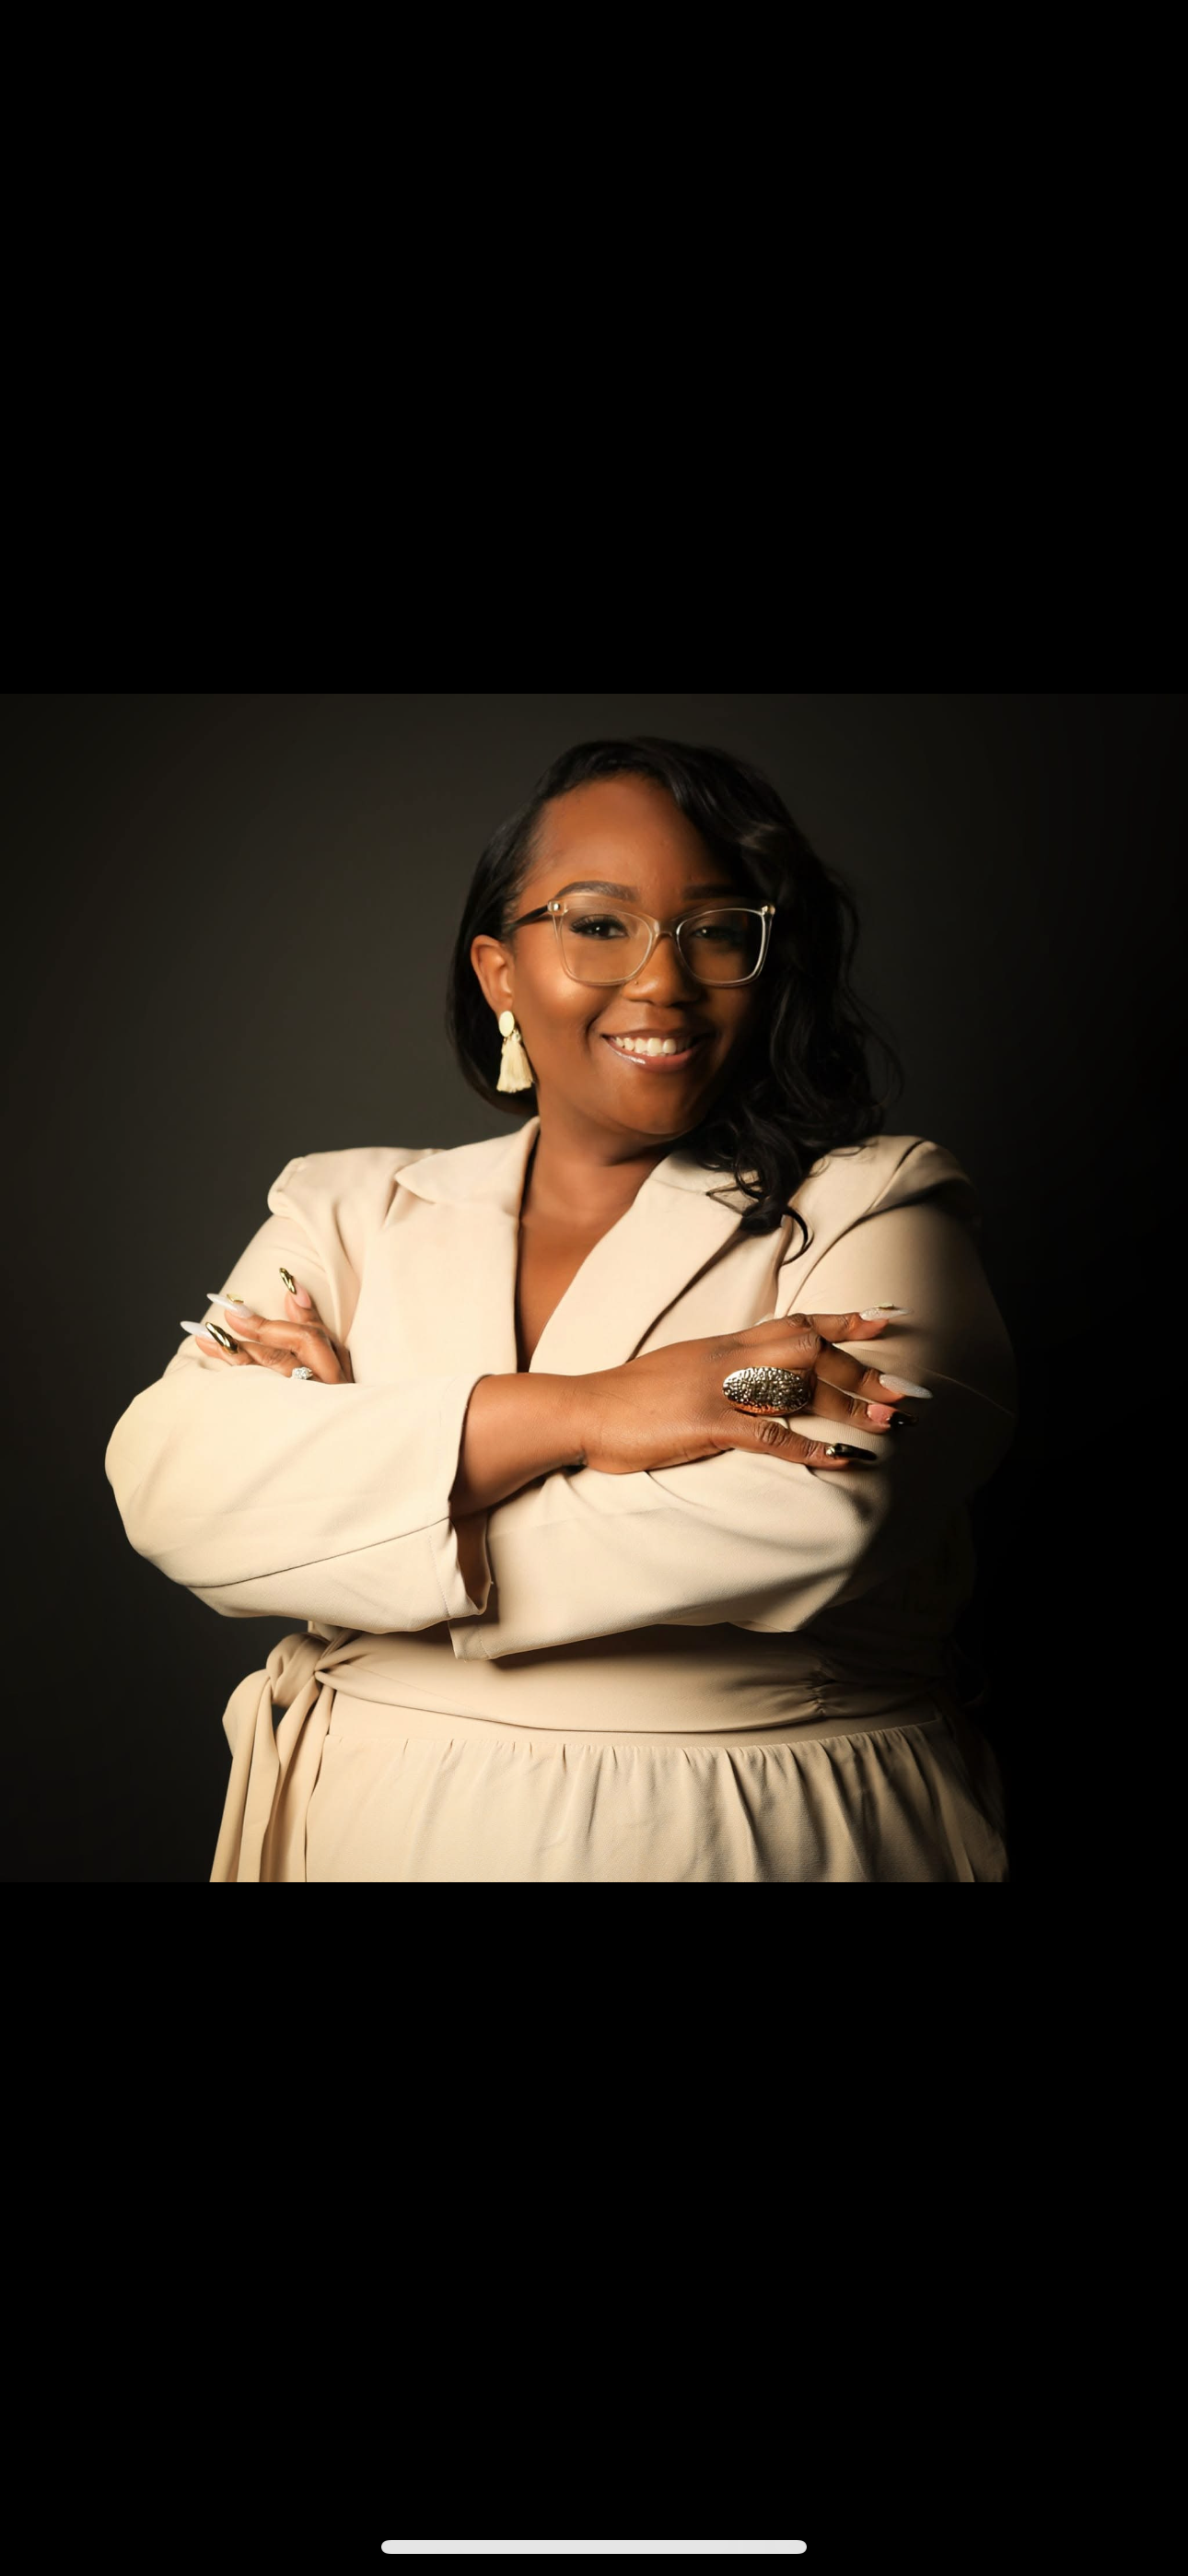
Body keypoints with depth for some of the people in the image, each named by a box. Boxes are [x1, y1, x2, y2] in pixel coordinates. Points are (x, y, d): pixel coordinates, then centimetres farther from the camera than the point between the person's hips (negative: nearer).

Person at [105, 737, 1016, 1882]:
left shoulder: (872, 1210, -4)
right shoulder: (353, 1209, 4)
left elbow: (812, 1517, -23)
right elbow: (165, 1479, -11)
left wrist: (345, 1436, -14)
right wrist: (574, 1413, -22)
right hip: (380, 1831, 3)